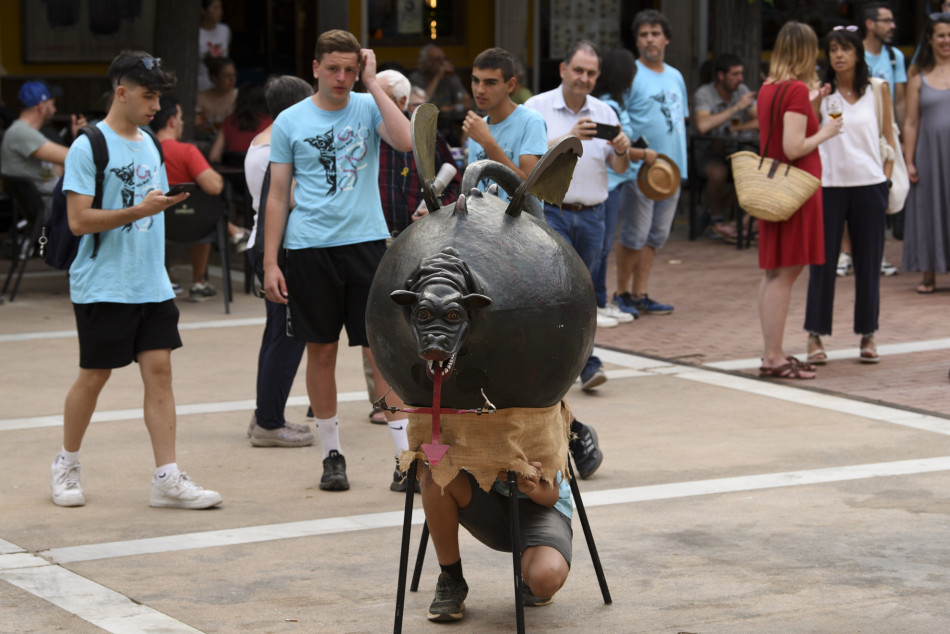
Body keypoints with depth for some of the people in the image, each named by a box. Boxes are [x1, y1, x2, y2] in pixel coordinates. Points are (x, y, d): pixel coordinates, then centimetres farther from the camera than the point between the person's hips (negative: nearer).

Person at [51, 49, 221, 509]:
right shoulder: (88, 147, -9)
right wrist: (138, 210, -22)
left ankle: (167, 478, -1)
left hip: (152, 285, 6)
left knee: (159, 369, -1)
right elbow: (78, 221, -16)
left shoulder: (150, 145, 13)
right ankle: (66, 466, 23)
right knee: (94, 376, 3)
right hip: (103, 286, -6)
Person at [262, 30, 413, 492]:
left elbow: (405, 141, -18)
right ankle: (332, 453, 19)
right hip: (309, 247, 1)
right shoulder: (291, 122, 4)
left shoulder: (369, 107, 3)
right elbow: (278, 196, 6)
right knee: (321, 350, 7)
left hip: (366, 241, -1)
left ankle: (406, 453, -1)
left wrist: (373, 82, -13)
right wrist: (270, 263, 0)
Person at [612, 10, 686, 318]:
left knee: (656, 236, 9)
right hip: (639, 172, -7)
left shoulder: (675, 77, 15)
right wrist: (636, 156, -18)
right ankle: (622, 294, 9)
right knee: (635, 236, -4)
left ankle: (639, 296, 15)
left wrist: (680, 164, 14)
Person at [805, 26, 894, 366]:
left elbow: (888, 135, 10)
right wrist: (815, 102, -20)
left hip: (868, 184, 1)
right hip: (829, 184, -1)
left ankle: (868, 335, 16)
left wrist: (887, 179, 2)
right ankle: (815, 336, 7)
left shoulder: (877, 89, 5)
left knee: (868, 262, 6)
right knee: (823, 261, 0)